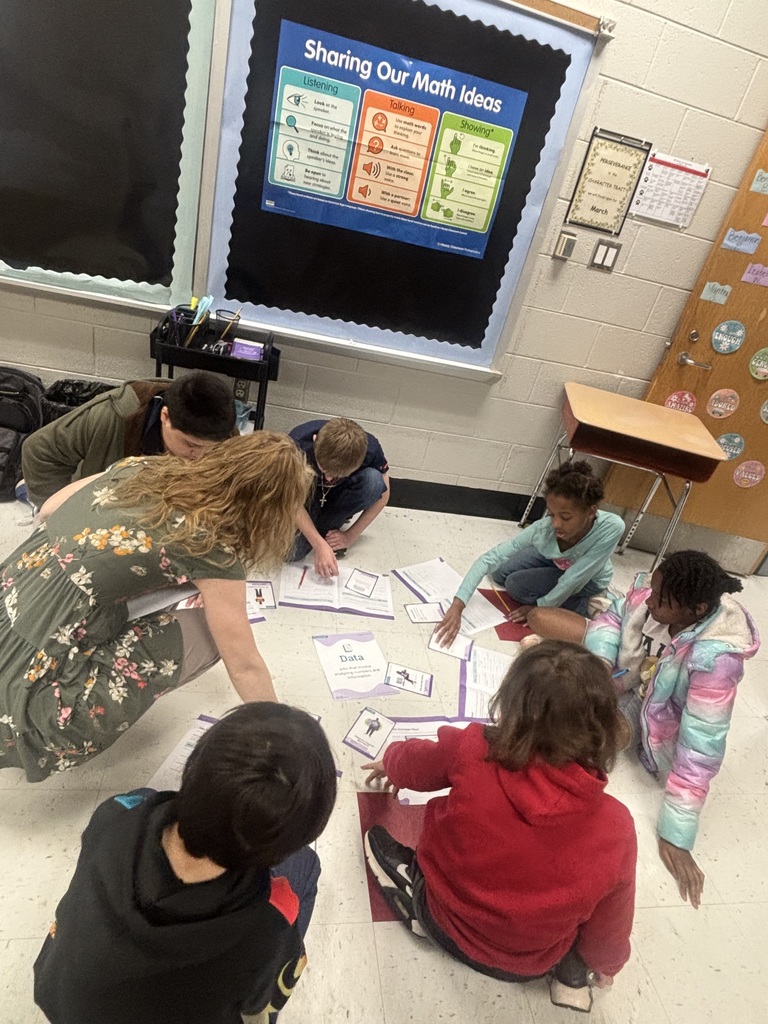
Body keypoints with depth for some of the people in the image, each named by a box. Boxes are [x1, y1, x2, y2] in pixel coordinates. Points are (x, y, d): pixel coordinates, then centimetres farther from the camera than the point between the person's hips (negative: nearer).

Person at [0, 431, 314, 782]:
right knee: (208, 631, -3)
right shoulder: (213, 549, -16)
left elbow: (47, 511, 13)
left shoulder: (145, 467, 2)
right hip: (31, 684, -7)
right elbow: (245, 667, -8)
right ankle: (67, 736, 6)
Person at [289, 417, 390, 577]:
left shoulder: (369, 449, -30)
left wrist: (350, 536, -15)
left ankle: (325, 529, -9)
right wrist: (320, 545, -37)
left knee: (373, 480, -31)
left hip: (337, 497, 2)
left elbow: (382, 492, -14)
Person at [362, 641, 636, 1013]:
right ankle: (570, 967, 17)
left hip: (447, 922, 0)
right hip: (528, 965, 1)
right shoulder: (615, 827, -26)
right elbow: (610, 922, -7)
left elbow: (414, 765, -7)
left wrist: (390, 763, 18)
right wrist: (605, 963, 17)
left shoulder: (472, 751, -30)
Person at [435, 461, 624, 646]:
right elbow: (488, 559, -36)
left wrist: (539, 607, -21)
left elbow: (572, 580, -33)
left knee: (516, 585, -18)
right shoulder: (544, 528, -35)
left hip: (589, 580, -3)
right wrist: (457, 605, -45)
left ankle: (579, 603, 2)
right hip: (555, 561, 4)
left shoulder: (611, 528, -42)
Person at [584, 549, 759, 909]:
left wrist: (675, 836, -33)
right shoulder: (652, 590, -24)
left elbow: (700, 746, -35)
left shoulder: (715, 656, -37)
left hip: (657, 724, -4)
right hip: (624, 682, 4)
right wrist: (602, 661, -26)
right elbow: (611, 618, -5)